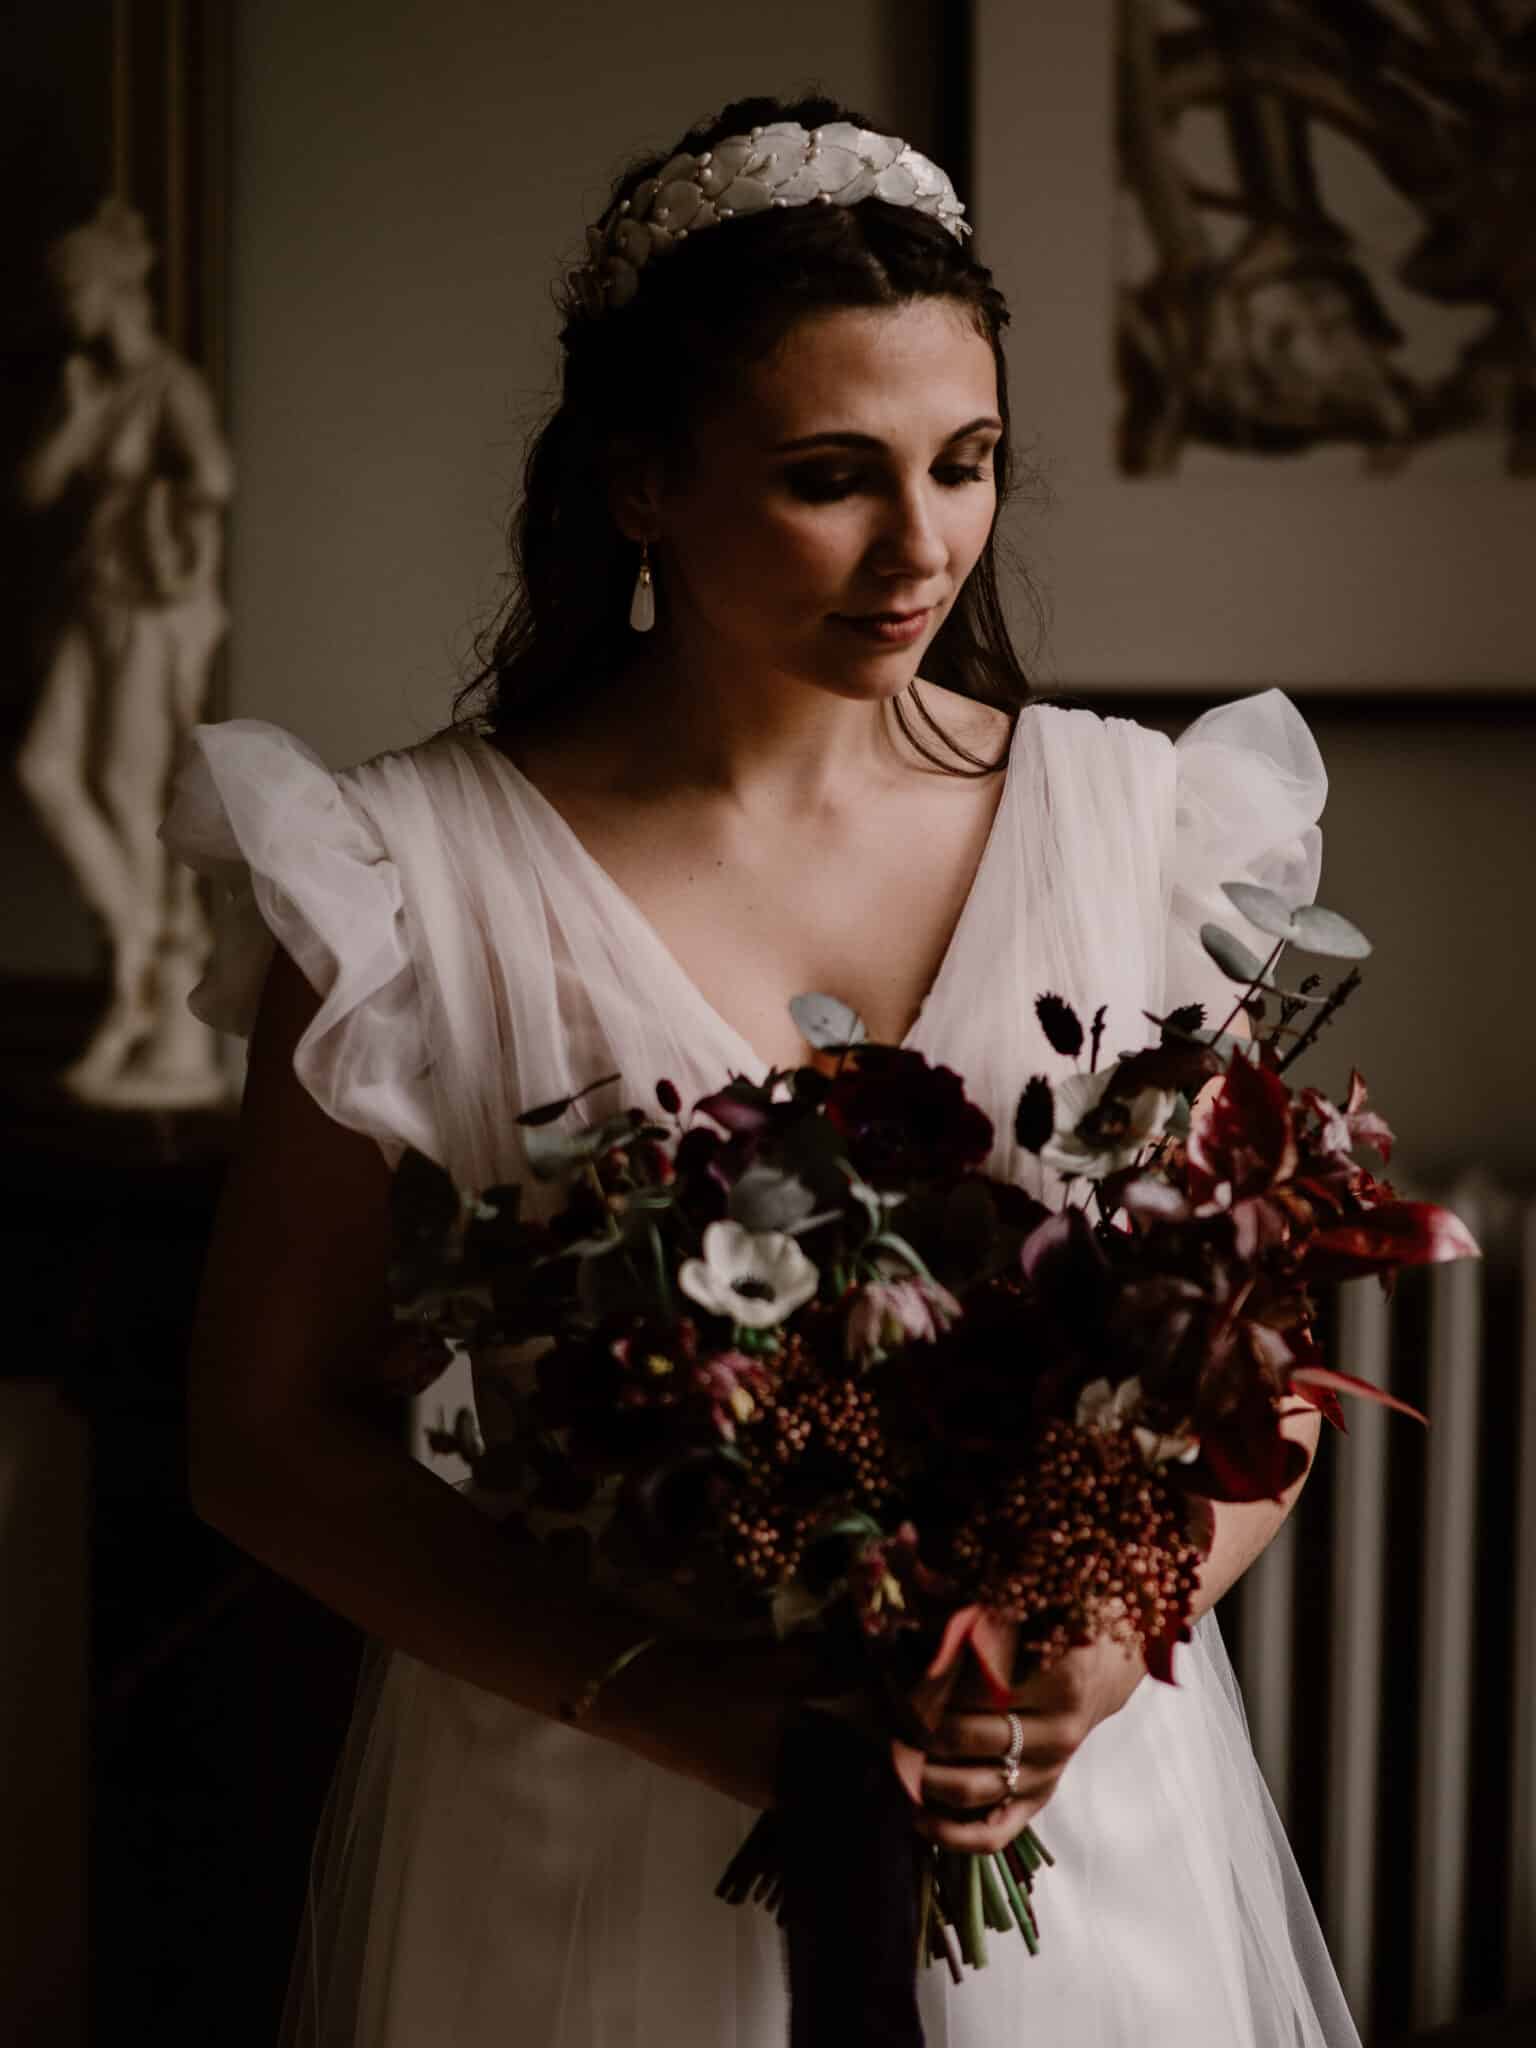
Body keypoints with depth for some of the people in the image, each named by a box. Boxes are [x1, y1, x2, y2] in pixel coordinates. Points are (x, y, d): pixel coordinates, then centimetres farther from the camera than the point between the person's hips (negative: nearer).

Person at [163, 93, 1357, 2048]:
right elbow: (268, 1433, -7)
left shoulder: (1136, 824, -2)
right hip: (595, 1861, -2)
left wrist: (1111, 1641, -15)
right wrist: (683, 1705, -17)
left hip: (1080, 1834, 2)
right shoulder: (417, 874, -10)